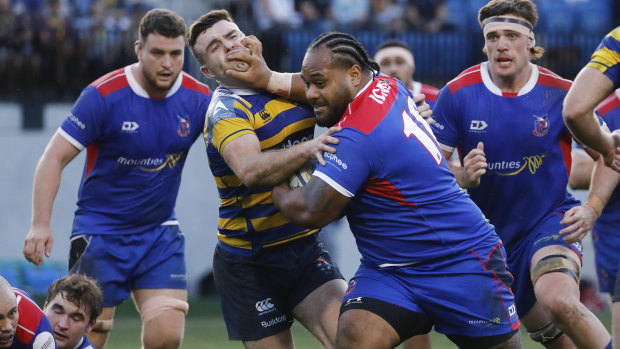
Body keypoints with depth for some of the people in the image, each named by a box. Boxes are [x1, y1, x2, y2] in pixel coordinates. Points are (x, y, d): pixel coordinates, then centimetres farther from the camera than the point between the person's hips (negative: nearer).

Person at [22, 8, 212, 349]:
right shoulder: (103, 96, -15)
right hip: (99, 232, -3)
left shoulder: (199, 99, -5)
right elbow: (54, 158, -13)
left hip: (160, 233, 3)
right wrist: (40, 224, -24)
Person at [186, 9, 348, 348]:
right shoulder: (226, 111, -14)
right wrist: (306, 149, -47)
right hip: (249, 265, -5)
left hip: (305, 246, 5)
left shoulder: (286, 87, 6)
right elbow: (250, 171, -33)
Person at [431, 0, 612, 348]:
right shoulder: (458, 93, -9)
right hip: (490, 231, 3)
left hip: (552, 220, -3)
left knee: (559, 301, -32)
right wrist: (462, 176, -23)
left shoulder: (561, 93, -10)